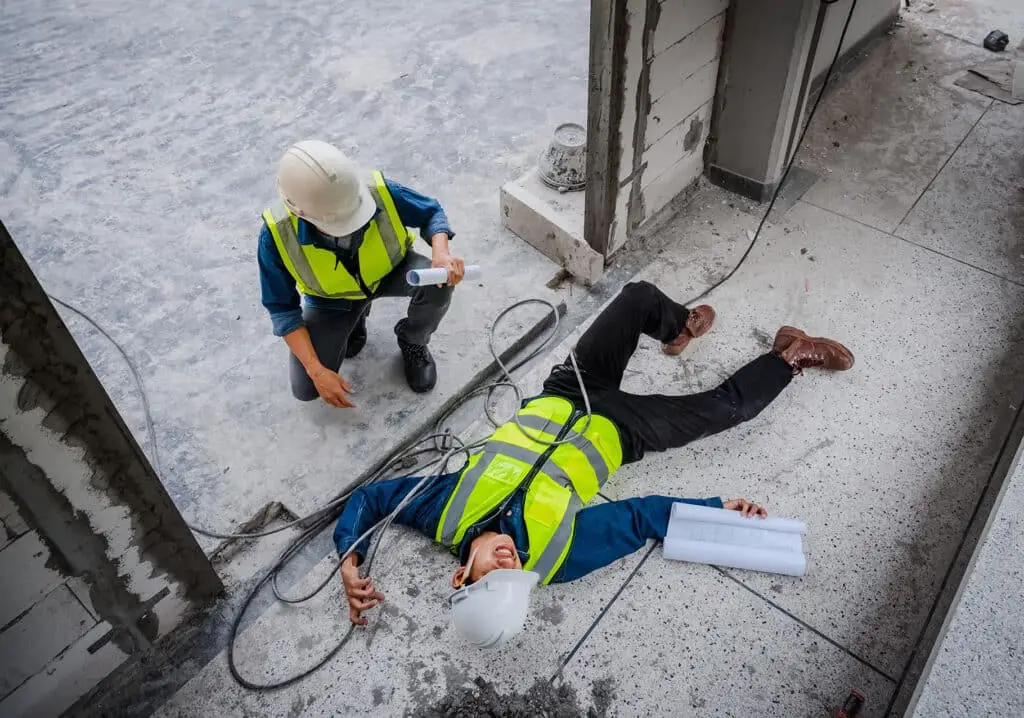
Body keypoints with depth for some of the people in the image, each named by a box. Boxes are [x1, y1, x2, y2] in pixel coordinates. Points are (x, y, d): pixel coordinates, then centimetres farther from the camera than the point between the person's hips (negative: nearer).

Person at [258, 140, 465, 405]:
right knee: (306, 389, -8)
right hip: (332, 299, 0)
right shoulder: (277, 233, -34)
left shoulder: (379, 190, -36)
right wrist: (316, 370, -26)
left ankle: (412, 342, 1)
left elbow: (432, 213, -15)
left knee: (437, 283, -33)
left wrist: (441, 253, -38)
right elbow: (282, 308, -19)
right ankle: (354, 321, 20)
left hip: (390, 271, 0)